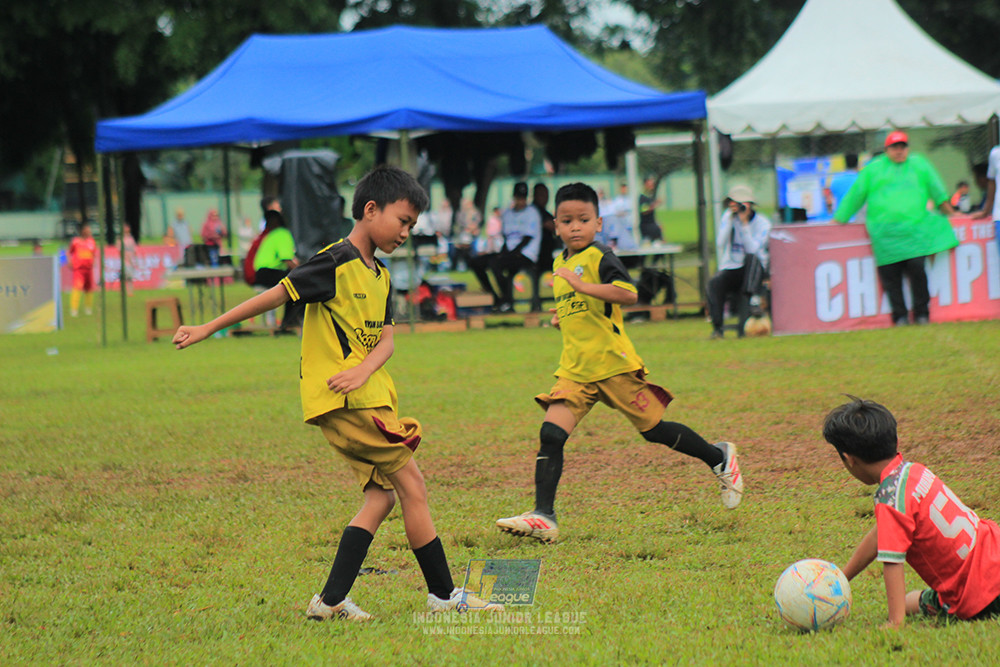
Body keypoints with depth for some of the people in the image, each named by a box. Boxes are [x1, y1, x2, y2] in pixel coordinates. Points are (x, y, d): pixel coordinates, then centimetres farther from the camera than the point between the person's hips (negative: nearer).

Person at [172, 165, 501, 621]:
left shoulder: (378, 276, 16)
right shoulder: (336, 264, -11)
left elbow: (385, 340, 8)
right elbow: (275, 295, -10)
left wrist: (363, 370, -14)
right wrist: (208, 329, -9)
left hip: (365, 394, 9)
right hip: (345, 400, -9)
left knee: (382, 494, 3)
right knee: (412, 487, -6)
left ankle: (331, 600, 0)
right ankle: (444, 595, -1)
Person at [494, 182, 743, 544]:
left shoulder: (600, 258, -11)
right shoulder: (560, 263, 14)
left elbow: (628, 294, -29)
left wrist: (582, 286, -31)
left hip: (613, 364, -6)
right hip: (575, 370, 6)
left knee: (654, 430, 5)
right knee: (551, 433, -11)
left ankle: (720, 458, 28)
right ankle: (543, 516, -14)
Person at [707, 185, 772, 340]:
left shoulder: (762, 223, -5)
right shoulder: (728, 217, 3)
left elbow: (753, 249, -20)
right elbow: (720, 244, -13)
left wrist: (745, 224, -23)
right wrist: (730, 218, -16)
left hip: (754, 269, -1)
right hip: (731, 268, 1)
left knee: (752, 258, -36)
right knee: (715, 282, -31)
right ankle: (717, 328, -27)